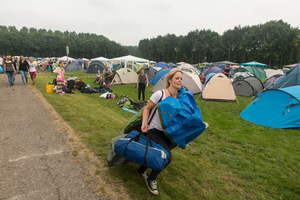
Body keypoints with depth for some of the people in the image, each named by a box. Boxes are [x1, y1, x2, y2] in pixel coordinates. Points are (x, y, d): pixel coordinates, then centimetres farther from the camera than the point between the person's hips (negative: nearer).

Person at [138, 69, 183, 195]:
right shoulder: (159, 94, -17)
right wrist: (144, 123, -20)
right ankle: (151, 179, 7)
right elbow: (147, 109, -7)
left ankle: (142, 171, 40)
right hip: (154, 130, -6)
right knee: (167, 157, -20)